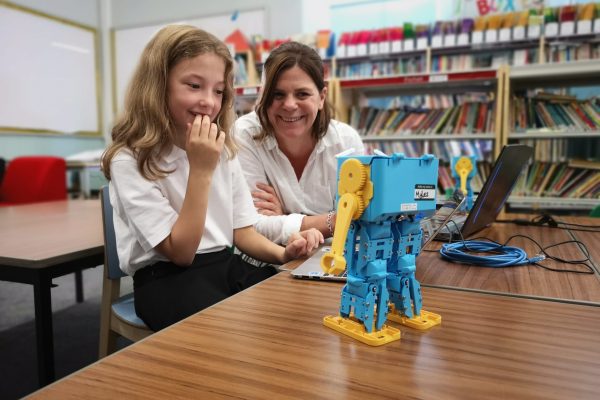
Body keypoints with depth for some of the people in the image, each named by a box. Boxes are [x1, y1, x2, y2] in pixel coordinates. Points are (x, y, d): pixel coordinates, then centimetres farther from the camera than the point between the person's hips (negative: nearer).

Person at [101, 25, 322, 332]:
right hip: (168, 279, -5)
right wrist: (200, 170, -22)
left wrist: (283, 253, -13)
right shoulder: (129, 161, -12)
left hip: (226, 265, 6)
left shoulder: (223, 151, 9)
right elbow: (180, 253, -13)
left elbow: (243, 232, 8)